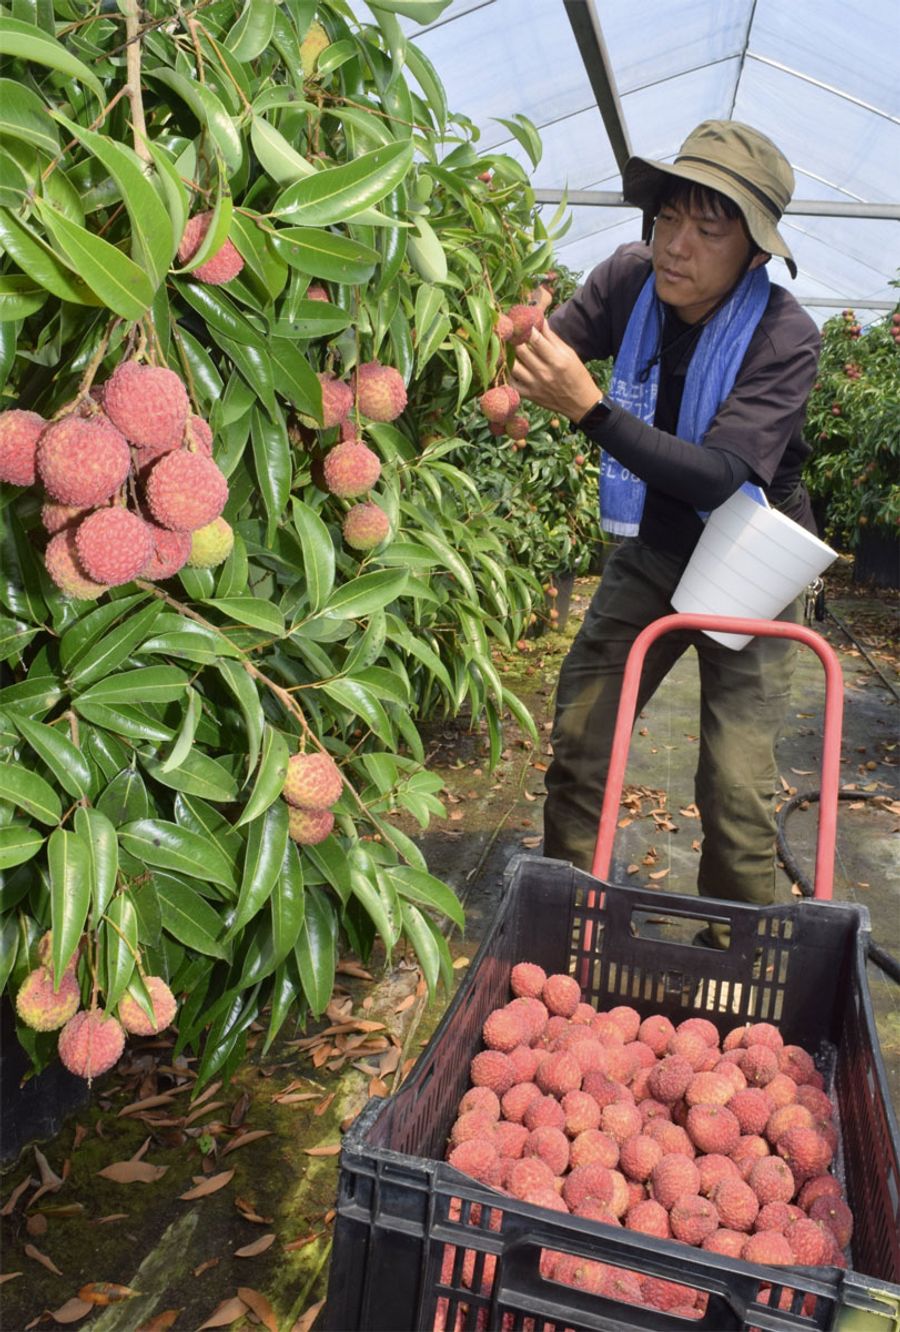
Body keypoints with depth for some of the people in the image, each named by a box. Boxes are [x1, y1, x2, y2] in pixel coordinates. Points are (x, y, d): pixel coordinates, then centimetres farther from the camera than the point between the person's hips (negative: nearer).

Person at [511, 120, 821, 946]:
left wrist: (591, 410, -45)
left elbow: (719, 477, -34)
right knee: (576, 740, 2)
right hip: (653, 551, 4)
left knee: (736, 787, -4)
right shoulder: (630, 278, -11)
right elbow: (540, 350, -11)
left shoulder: (785, 337, -24)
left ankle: (733, 960, 20)